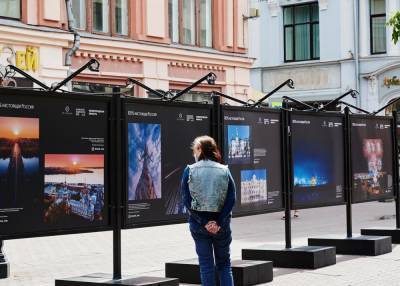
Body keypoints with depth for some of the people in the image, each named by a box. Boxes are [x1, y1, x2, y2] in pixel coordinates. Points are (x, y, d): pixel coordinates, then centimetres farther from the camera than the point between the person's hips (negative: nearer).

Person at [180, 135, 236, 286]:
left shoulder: (189, 171, -4)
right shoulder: (224, 171, 0)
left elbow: (187, 200, -9)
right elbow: (232, 199, -8)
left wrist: (203, 222, -11)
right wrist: (219, 222, -11)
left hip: (198, 224, -1)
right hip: (222, 225, 1)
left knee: (206, 264, 7)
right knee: (224, 264, 14)